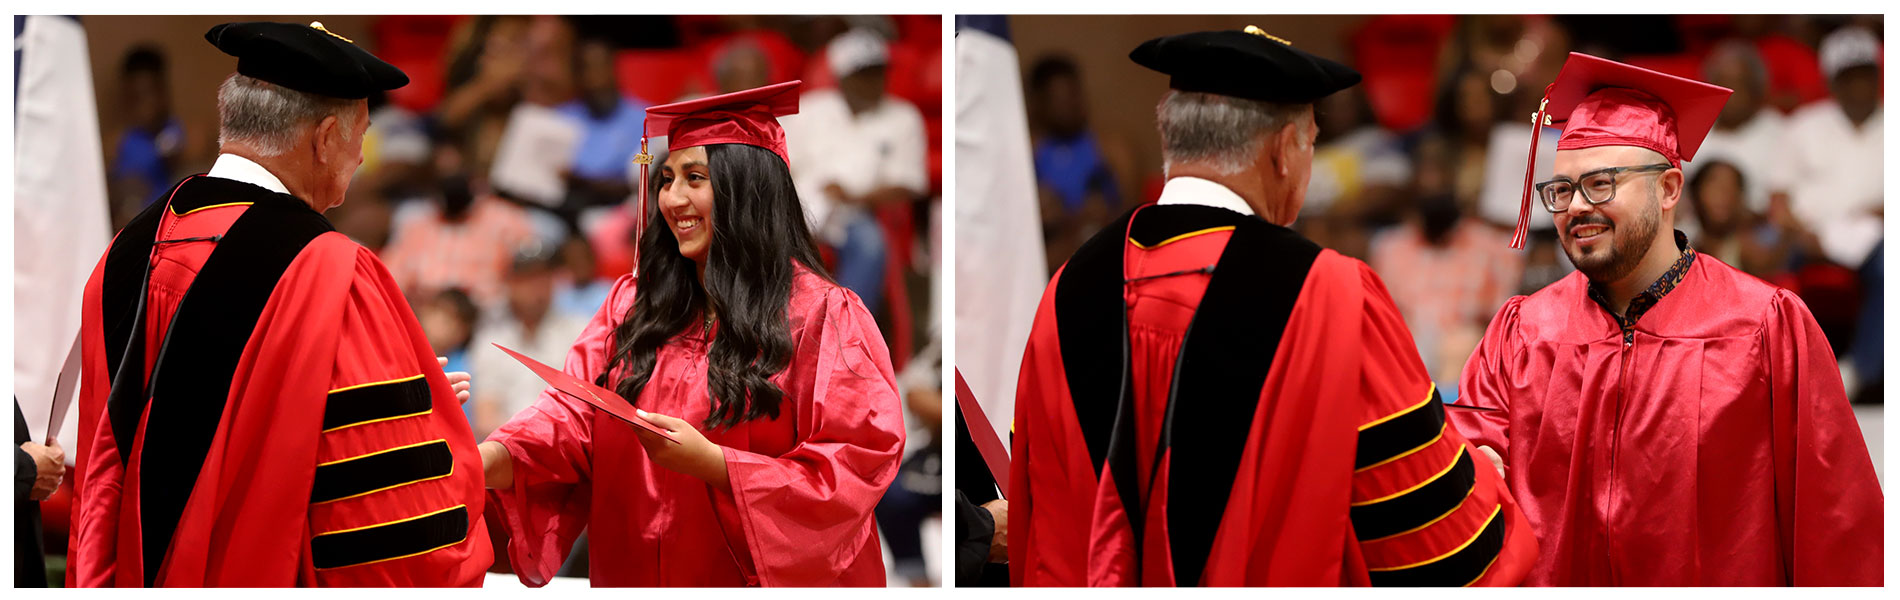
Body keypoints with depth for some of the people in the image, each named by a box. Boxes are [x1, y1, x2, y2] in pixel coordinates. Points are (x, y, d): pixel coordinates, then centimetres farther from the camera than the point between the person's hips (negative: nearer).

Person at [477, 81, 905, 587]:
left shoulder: (821, 317, -11)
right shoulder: (634, 302, 4)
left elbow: (859, 468, -17)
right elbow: (574, 413, -6)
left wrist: (711, 463, -26)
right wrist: (488, 462, -26)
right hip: (638, 574, 4)